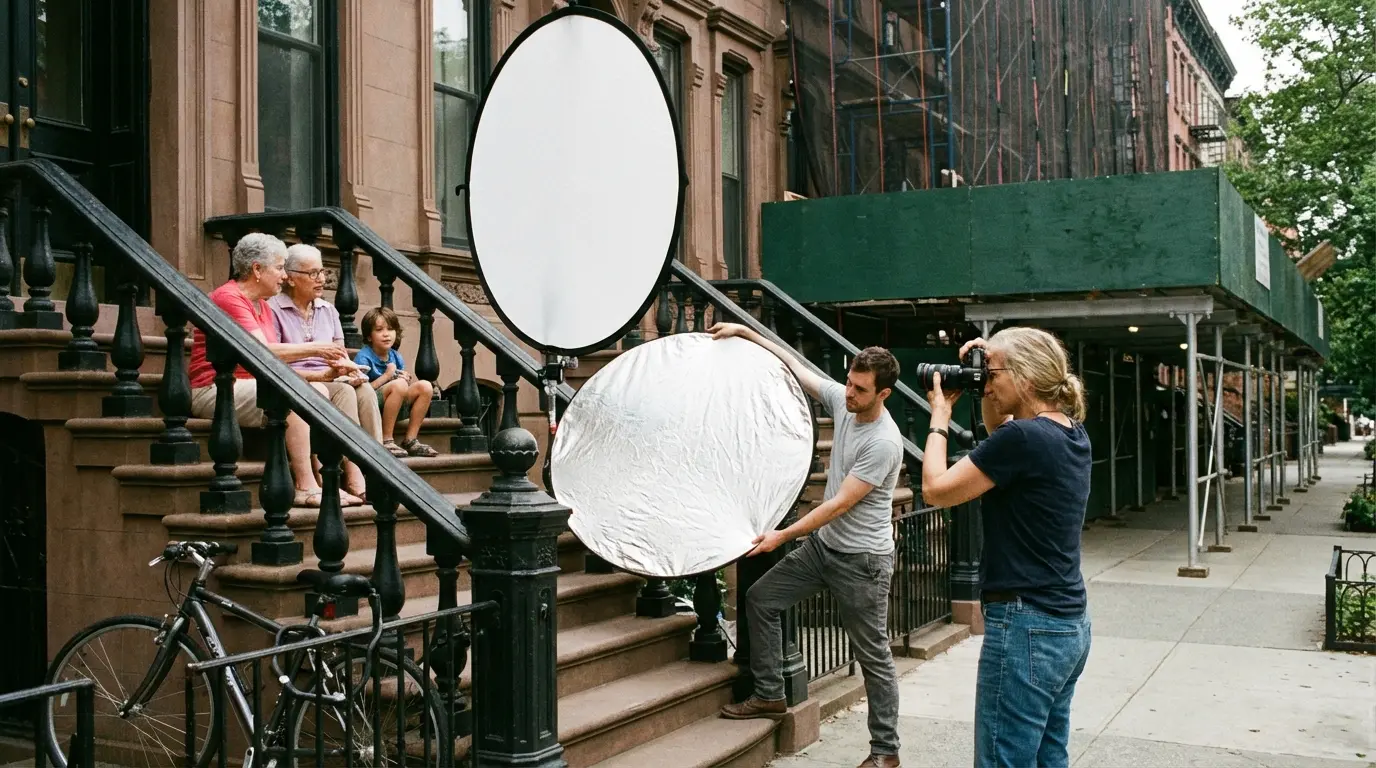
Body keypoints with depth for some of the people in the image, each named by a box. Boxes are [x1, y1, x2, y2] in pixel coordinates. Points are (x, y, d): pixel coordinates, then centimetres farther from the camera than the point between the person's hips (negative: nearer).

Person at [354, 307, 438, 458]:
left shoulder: (396, 357, 8)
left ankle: (410, 441, -7)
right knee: (399, 384, -31)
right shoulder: (364, 357, -12)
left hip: (393, 408, 7)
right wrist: (387, 376, -16)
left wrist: (407, 378, -6)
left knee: (425, 386, -8)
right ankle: (386, 441, -26)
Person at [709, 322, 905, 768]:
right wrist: (744, 332, 1)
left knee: (874, 657, 2)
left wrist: (783, 535, -22)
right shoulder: (840, 401, -3)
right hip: (823, 544, 8)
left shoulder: (884, 442, -24)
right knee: (760, 599, 10)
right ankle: (770, 696, 21)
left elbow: (839, 505, -23)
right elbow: (793, 366, 5)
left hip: (862, 560, -8)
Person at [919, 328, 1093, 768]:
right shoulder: (1072, 434, 8)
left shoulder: (1023, 437, -19)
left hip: (1027, 628, -9)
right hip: (1069, 625, 10)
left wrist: (940, 416, -1)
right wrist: (987, 396, 12)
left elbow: (935, 490, -12)